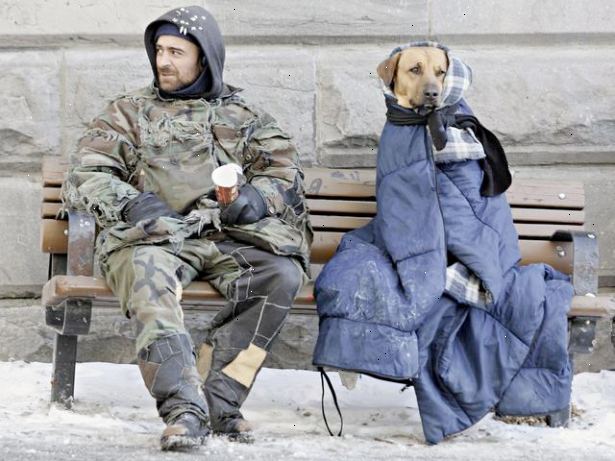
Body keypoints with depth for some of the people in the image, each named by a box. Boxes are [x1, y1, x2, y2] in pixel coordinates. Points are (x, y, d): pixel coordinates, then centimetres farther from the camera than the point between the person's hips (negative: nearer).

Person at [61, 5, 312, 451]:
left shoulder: (243, 117, 21)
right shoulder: (130, 112, 19)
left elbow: (286, 175, 13)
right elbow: (83, 177, 10)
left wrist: (257, 198, -12)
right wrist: (129, 202, -12)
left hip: (229, 237, 2)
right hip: (154, 237, -1)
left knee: (283, 274, -30)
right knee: (147, 274, -38)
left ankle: (219, 401, -27)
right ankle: (184, 409, -43)